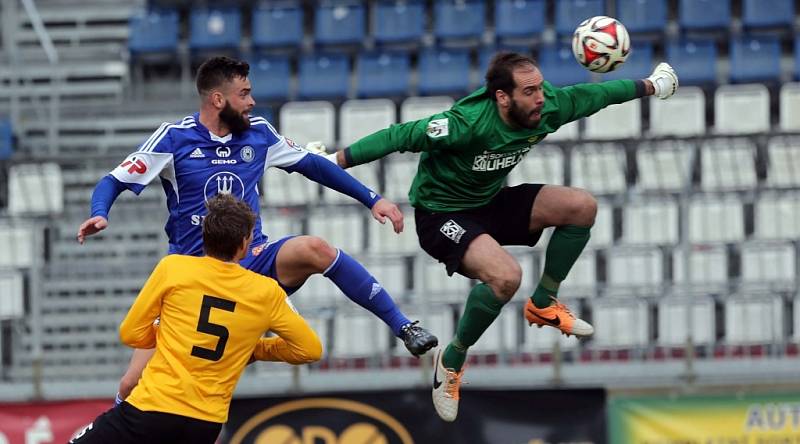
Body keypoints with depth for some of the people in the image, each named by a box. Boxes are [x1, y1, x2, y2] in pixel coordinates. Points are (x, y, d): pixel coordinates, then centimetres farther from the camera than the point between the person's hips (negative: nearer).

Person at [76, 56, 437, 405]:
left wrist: (372, 199, 13)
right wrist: (99, 215, -26)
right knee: (134, 386, -13)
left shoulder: (258, 133, 3)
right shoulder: (174, 138, -7)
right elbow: (113, 182, -4)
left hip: (255, 262, 2)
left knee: (314, 249, -31)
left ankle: (404, 328, -21)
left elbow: (312, 165, 16)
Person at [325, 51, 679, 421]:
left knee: (582, 206, -5)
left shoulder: (546, 108, -14)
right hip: (442, 215, -8)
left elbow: (592, 95, 4)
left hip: (491, 202, 8)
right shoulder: (467, 123, -34)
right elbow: (402, 136, -29)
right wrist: (336, 161, -30)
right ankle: (451, 362, -10)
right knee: (506, 276, -33)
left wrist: (648, 86, 18)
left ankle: (543, 305, 13)